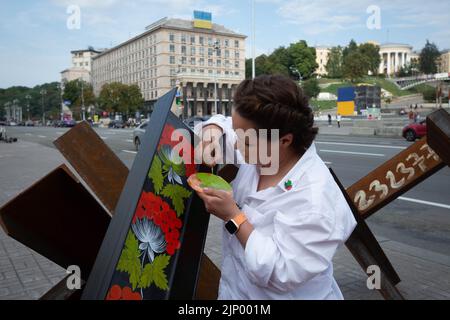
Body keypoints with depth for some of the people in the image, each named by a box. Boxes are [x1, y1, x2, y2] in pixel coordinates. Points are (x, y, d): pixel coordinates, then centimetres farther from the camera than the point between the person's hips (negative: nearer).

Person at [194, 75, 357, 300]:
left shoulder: (315, 200, -31)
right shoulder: (260, 151, -9)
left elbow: (280, 276, -31)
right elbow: (222, 123, 8)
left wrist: (233, 216, -30)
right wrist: (212, 132, -15)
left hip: (278, 295, -6)